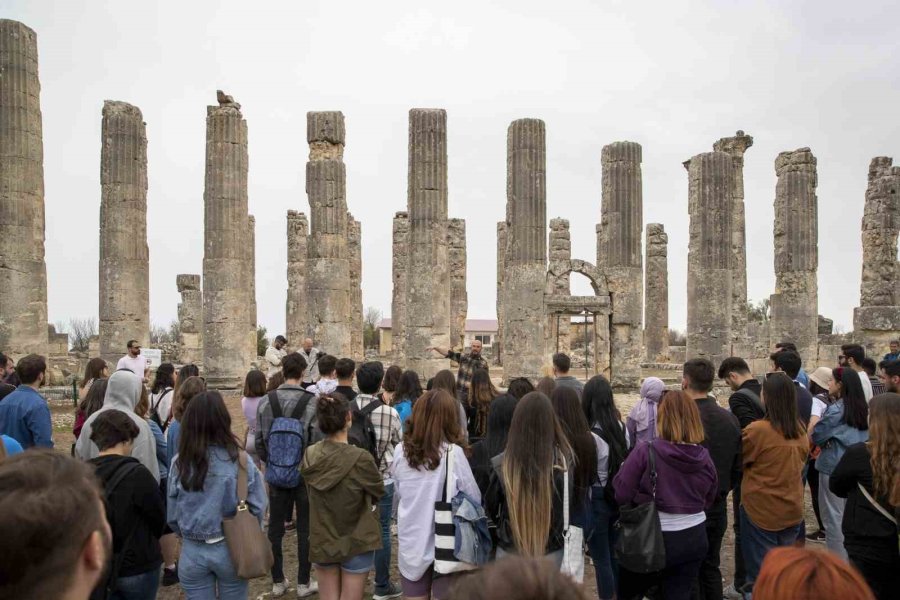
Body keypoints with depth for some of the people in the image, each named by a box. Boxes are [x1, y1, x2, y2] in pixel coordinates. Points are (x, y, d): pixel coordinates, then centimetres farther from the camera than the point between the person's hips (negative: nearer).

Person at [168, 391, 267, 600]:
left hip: (192, 552, 1)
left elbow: (172, 515, -2)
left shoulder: (180, 463, -12)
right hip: (231, 549, -1)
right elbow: (257, 507, -9)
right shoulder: (240, 461, -16)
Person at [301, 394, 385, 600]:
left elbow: (314, 493, 4)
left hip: (321, 541, 4)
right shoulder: (360, 458, -24)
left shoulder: (309, 456, -10)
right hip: (356, 543, -4)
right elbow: (378, 491, -7)